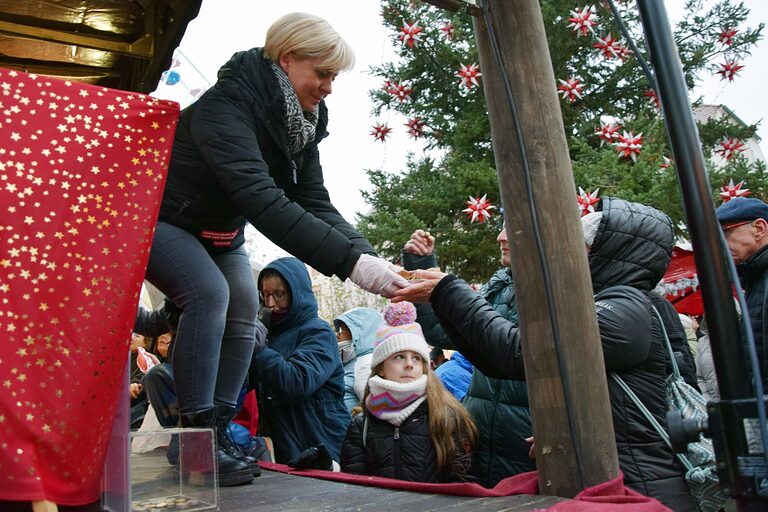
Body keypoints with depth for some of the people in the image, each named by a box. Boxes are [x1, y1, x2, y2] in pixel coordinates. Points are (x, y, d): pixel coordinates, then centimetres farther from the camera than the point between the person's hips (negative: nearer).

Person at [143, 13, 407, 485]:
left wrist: (366, 253, -31)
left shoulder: (300, 121, -7)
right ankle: (194, 434, -18)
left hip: (218, 232, 8)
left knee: (245, 308, -5)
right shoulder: (227, 104, -31)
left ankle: (217, 429, 3)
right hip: (158, 217, -8)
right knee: (209, 292, -28)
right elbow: (261, 199, -45)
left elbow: (315, 202, -13)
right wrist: (351, 261, -51)